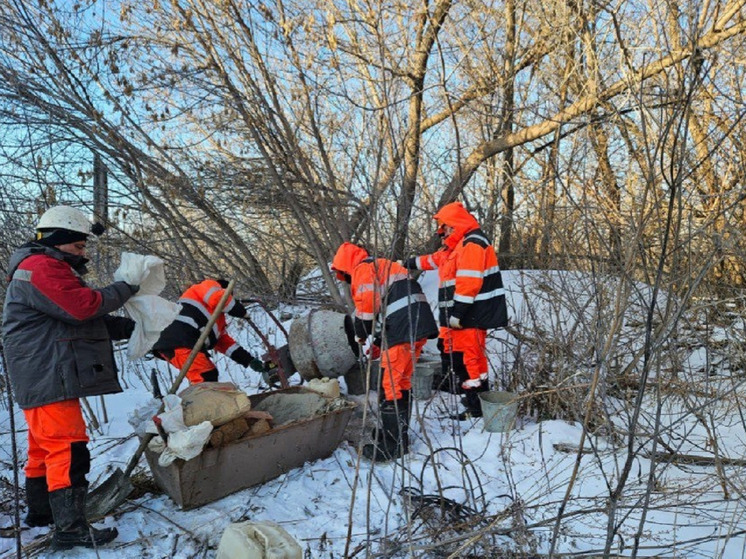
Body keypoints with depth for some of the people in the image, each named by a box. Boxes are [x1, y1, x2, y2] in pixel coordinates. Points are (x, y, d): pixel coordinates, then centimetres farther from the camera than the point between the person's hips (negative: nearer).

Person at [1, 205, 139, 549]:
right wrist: (125, 288, -12)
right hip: (48, 380, -11)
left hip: (48, 378, 11)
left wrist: (129, 327, 8)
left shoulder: (51, 268, 22)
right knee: (68, 451, -11)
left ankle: (39, 511, 35)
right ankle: (70, 529, -6)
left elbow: (87, 321, 19)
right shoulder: (40, 267, -13)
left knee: (45, 447, 21)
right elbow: (84, 305, -25)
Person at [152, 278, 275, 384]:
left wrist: (250, 360, 19)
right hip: (178, 341, -10)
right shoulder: (210, 285, 13)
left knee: (210, 375, 19)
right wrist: (242, 312, 2)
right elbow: (219, 298, -12)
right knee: (206, 378, -19)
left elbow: (225, 342, 27)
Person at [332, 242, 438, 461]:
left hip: (404, 328, -10)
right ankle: (399, 435, 29)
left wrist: (361, 333, 5)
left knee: (389, 384, -3)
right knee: (402, 381, 18)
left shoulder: (363, 269, 1)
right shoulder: (383, 266, 30)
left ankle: (391, 445, 2)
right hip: (421, 325, 10)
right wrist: (381, 341, 27)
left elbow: (367, 304, -13)